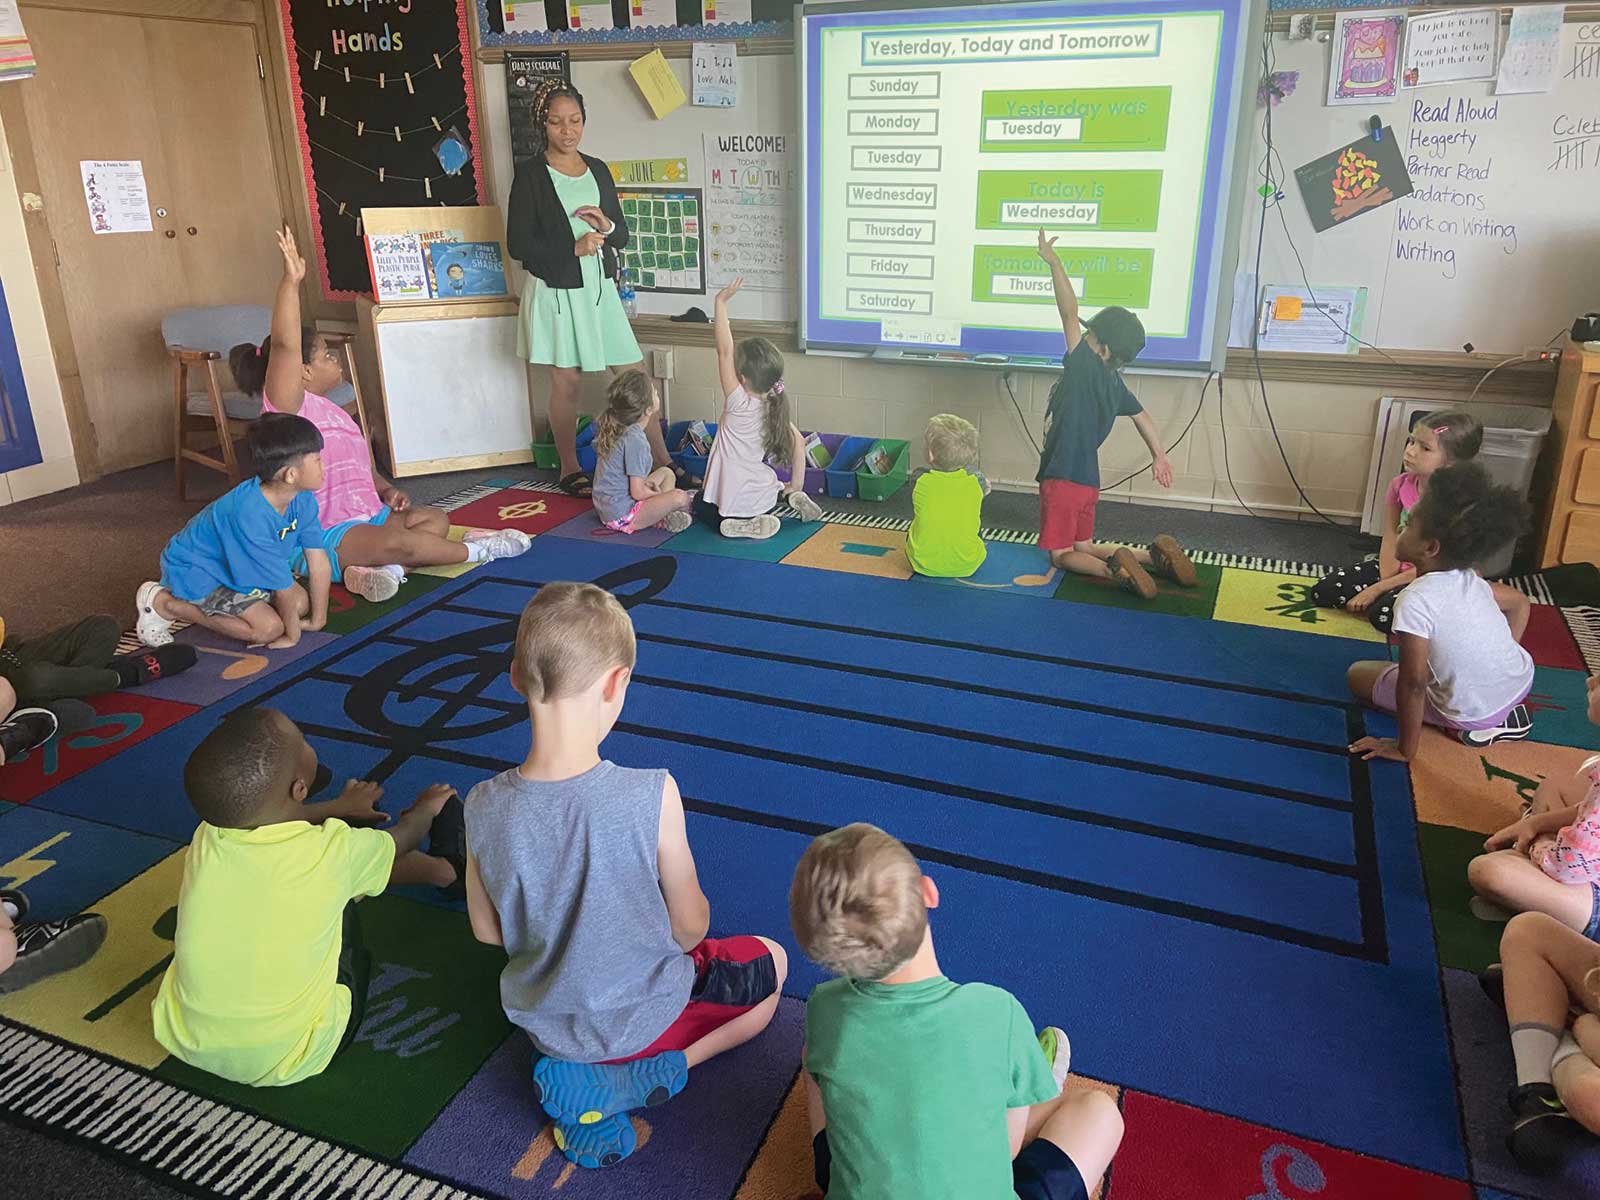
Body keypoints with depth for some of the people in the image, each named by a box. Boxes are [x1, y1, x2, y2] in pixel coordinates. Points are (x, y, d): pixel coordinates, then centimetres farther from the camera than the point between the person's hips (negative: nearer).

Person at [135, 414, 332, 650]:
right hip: (192, 569, -8)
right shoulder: (251, 516, -39)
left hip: (233, 564, 9)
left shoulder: (303, 499, -16)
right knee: (269, 627, -20)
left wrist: (318, 620, -9)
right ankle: (163, 604, -5)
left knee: (302, 604, 0)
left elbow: (319, 563, -11)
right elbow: (283, 585, -30)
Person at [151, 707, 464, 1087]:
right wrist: (425, 808, 24)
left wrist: (338, 807, 33)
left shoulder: (206, 838, -12)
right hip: (287, 1063, -4)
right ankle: (446, 866, 36)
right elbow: (401, 839, 1)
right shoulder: (332, 851, -24)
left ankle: (442, 868, 38)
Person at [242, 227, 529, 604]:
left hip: (365, 518, 10)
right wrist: (291, 281, -34)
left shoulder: (332, 412, 20)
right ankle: (477, 551, -11)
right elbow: (285, 346, -27)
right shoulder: (289, 408, -9)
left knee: (435, 519, 2)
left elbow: (362, 469, 25)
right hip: (318, 539, -10)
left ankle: (380, 569, -24)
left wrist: (387, 490, 5)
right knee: (400, 541, -33)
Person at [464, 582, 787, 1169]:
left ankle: (587, 1072, 8)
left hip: (543, 1024, 5)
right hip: (642, 1020, -5)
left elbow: (487, 931, -5)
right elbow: (690, 929, -18)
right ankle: (624, 1083, 2)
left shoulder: (484, 807, -21)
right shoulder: (650, 796, -32)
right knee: (772, 963, 21)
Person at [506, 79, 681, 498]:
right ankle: (570, 469, 19)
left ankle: (662, 461, 12)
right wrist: (574, 248, -16)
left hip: (599, 289, 5)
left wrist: (606, 226, -9)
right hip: (555, 291, -4)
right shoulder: (530, 173, -6)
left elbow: (622, 236, 14)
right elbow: (518, 243, -10)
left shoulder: (597, 170, 9)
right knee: (565, 383, 4)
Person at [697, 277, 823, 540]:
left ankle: (746, 525, -4)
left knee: (701, 506, 24)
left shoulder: (739, 403, -22)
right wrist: (796, 484, 11)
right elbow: (798, 441, 2)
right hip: (764, 496, 6)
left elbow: (724, 350, -24)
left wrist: (721, 303, -21)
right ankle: (792, 499, 13)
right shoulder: (773, 408, -3)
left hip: (735, 503, -6)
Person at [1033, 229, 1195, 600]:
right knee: (1082, 547, 21)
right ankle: (1154, 555, 7)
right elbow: (1142, 416, 20)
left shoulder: (1084, 367, -16)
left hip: (1064, 478, -8)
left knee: (1061, 554, 1)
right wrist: (1159, 456, 31)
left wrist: (1053, 262, -18)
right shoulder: (1114, 384, 7)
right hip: (1087, 479, 9)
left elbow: (1069, 313, -21)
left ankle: (1115, 568, -22)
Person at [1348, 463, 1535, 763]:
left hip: (1475, 713, -7)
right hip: (1522, 680, 7)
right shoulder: (1471, 580, -4)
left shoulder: (1415, 601, -26)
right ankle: (1503, 714, 17)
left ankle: (1479, 727, -2)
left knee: (1358, 674, 6)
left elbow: (1413, 681, -27)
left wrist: (1405, 749, -18)